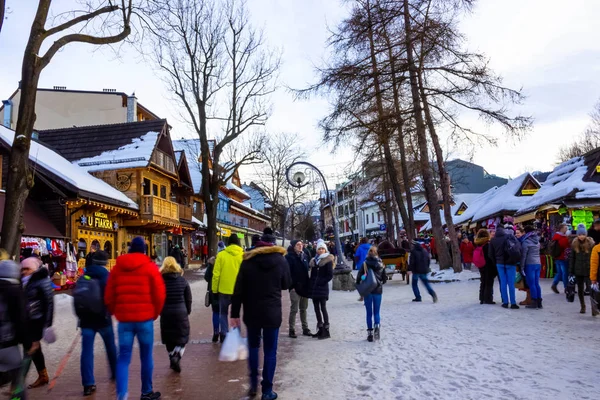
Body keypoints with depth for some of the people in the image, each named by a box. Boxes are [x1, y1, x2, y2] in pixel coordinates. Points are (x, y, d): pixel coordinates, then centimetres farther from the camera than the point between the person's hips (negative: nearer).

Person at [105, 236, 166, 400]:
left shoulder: (117, 267, 7)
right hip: (144, 319, -2)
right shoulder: (150, 267, -3)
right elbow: (159, 294, -5)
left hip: (124, 319, 3)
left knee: (123, 357, 6)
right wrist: (155, 313, 10)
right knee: (146, 356, 10)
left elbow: (109, 296, 9)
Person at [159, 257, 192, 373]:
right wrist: (187, 311, 15)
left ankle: (172, 358, 18)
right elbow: (188, 298, 2)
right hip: (181, 313, 0)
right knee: (182, 338, 8)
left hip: (165, 314, 0)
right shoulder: (182, 280, -2)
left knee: (169, 340, 14)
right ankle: (177, 357, -13)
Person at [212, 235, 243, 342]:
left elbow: (216, 274, -6)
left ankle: (224, 335, 13)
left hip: (224, 289, -1)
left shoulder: (221, 255, -5)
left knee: (223, 313, 16)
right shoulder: (243, 255, -4)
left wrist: (214, 289, 3)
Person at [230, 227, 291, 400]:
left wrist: (235, 314, 0)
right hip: (273, 312, -1)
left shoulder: (248, 261, -5)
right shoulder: (281, 260, -5)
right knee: (270, 351, 8)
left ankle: (253, 384, 25)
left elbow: (238, 289, -5)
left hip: (252, 312, 1)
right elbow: (287, 284, 8)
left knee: (253, 347, 21)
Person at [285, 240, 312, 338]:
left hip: (304, 286, 6)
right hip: (295, 287, -6)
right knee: (294, 310, -1)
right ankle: (292, 330, 8)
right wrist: (291, 286, -18)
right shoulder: (289, 257, -7)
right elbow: (288, 272, -13)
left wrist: (308, 284, 9)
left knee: (303, 309, 14)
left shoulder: (304, 256, 12)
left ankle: (305, 329, 22)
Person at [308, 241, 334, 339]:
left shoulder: (328, 261, -5)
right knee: (316, 309, 10)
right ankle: (320, 329, 19)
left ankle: (326, 331, -4)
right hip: (314, 288, 7)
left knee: (323, 308, -9)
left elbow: (330, 275, -10)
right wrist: (311, 284, 6)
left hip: (322, 288, -7)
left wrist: (321, 282, -15)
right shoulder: (314, 261, 14)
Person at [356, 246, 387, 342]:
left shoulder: (365, 263, -9)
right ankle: (377, 325, -17)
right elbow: (385, 278, 4)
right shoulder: (381, 264, 0)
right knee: (376, 312, 11)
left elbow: (359, 276, -13)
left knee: (369, 313, 8)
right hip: (378, 290, 2)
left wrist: (359, 285, 4)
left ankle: (369, 333, 8)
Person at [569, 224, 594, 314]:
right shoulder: (574, 244, 1)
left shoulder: (591, 243, -6)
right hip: (578, 271, 3)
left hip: (588, 270, -3)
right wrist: (571, 271, 3)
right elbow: (571, 258, 5)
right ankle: (583, 306, 25)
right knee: (580, 289, 11)